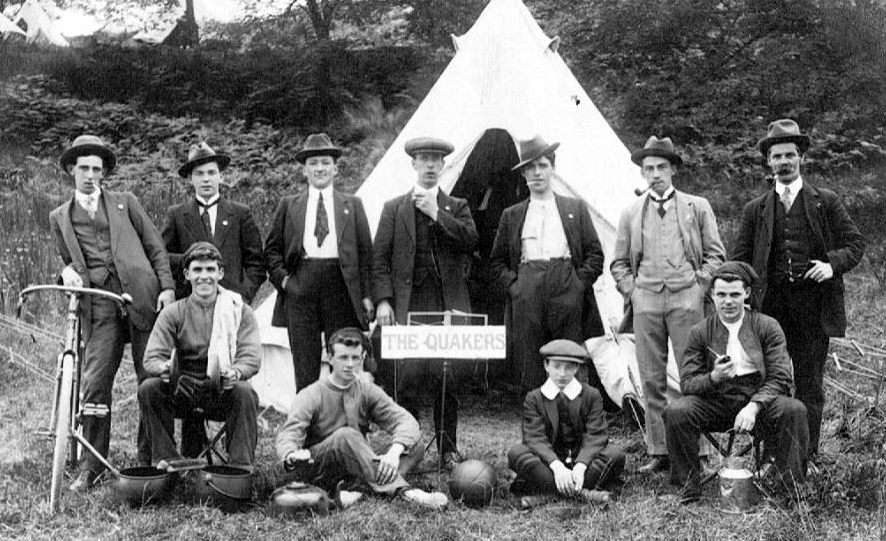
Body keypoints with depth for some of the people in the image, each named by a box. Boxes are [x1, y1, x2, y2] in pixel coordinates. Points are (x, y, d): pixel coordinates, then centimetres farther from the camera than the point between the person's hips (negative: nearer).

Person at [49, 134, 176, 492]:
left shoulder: (125, 202, 16)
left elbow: (156, 247, 13)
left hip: (141, 295, 0)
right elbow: (69, 260, 25)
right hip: (98, 303, 1)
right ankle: (90, 468, 3)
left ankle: (151, 461, 11)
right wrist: (68, 271, 0)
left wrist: (167, 287, 0)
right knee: (94, 381, -7)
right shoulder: (60, 217, 19)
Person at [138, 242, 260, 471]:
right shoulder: (173, 313, 5)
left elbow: (251, 359, -8)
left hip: (222, 391, -1)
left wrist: (235, 373, -32)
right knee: (148, 388, -25)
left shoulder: (240, 311, 2)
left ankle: (241, 466, -22)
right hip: (183, 389, 2)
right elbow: (152, 357, -3)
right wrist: (163, 368, -29)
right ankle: (165, 459, -11)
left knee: (244, 392, -33)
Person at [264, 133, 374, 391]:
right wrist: (282, 278, -2)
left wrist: (366, 295, 0)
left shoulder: (352, 205, 13)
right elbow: (272, 249, 15)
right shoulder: (289, 205, 14)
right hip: (300, 288, 0)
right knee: (305, 367, 1)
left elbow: (365, 251, 8)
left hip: (342, 285, 0)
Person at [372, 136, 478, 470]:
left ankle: (448, 449, 14)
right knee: (407, 379, -5)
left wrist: (437, 213, -10)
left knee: (447, 380, 3)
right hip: (408, 305, -1)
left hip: (449, 304, 1)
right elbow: (380, 258, 6)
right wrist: (383, 300, -5)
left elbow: (471, 240, -4)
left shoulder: (457, 207, 15)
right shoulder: (394, 208, 12)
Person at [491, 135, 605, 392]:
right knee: (530, 371, -2)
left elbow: (595, 254, 11)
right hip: (527, 295, 1)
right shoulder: (511, 215, 18)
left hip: (567, 293, -1)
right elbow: (497, 260, 20)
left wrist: (579, 283, -1)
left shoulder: (576, 208, 16)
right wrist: (513, 284, 3)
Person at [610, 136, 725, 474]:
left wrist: (699, 286, -2)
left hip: (686, 299, -2)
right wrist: (632, 291, 4)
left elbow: (715, 254, 10)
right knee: (652, 379, 2)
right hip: (645, 302, 2)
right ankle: (658, 452, 8)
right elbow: (619, 263, 18)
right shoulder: (631, 214, 15)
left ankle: (697, 452, 1)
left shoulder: (697, 207, 11)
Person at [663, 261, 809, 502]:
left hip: (760, 402, 0)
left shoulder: (767, 327, 2)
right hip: (715, 405, 1)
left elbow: (780, 379, -5)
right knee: (676, 411, -26)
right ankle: (688, 486, -9)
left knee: (794, 410, -30)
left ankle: (792, 487, -12)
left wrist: (754, 406, -22)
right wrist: (713, 378, -23)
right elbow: (687, 383, -1)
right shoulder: (700, 333, 3)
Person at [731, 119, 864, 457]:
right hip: (770, 304, 1)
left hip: (813, 304, -1)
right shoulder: (755, 210, 11)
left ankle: (807, 457, 9)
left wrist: (833, 264, -9)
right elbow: (739, 261, 12)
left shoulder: (826, 203, 8)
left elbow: (856, 243, 10)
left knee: (809, 386, 2)